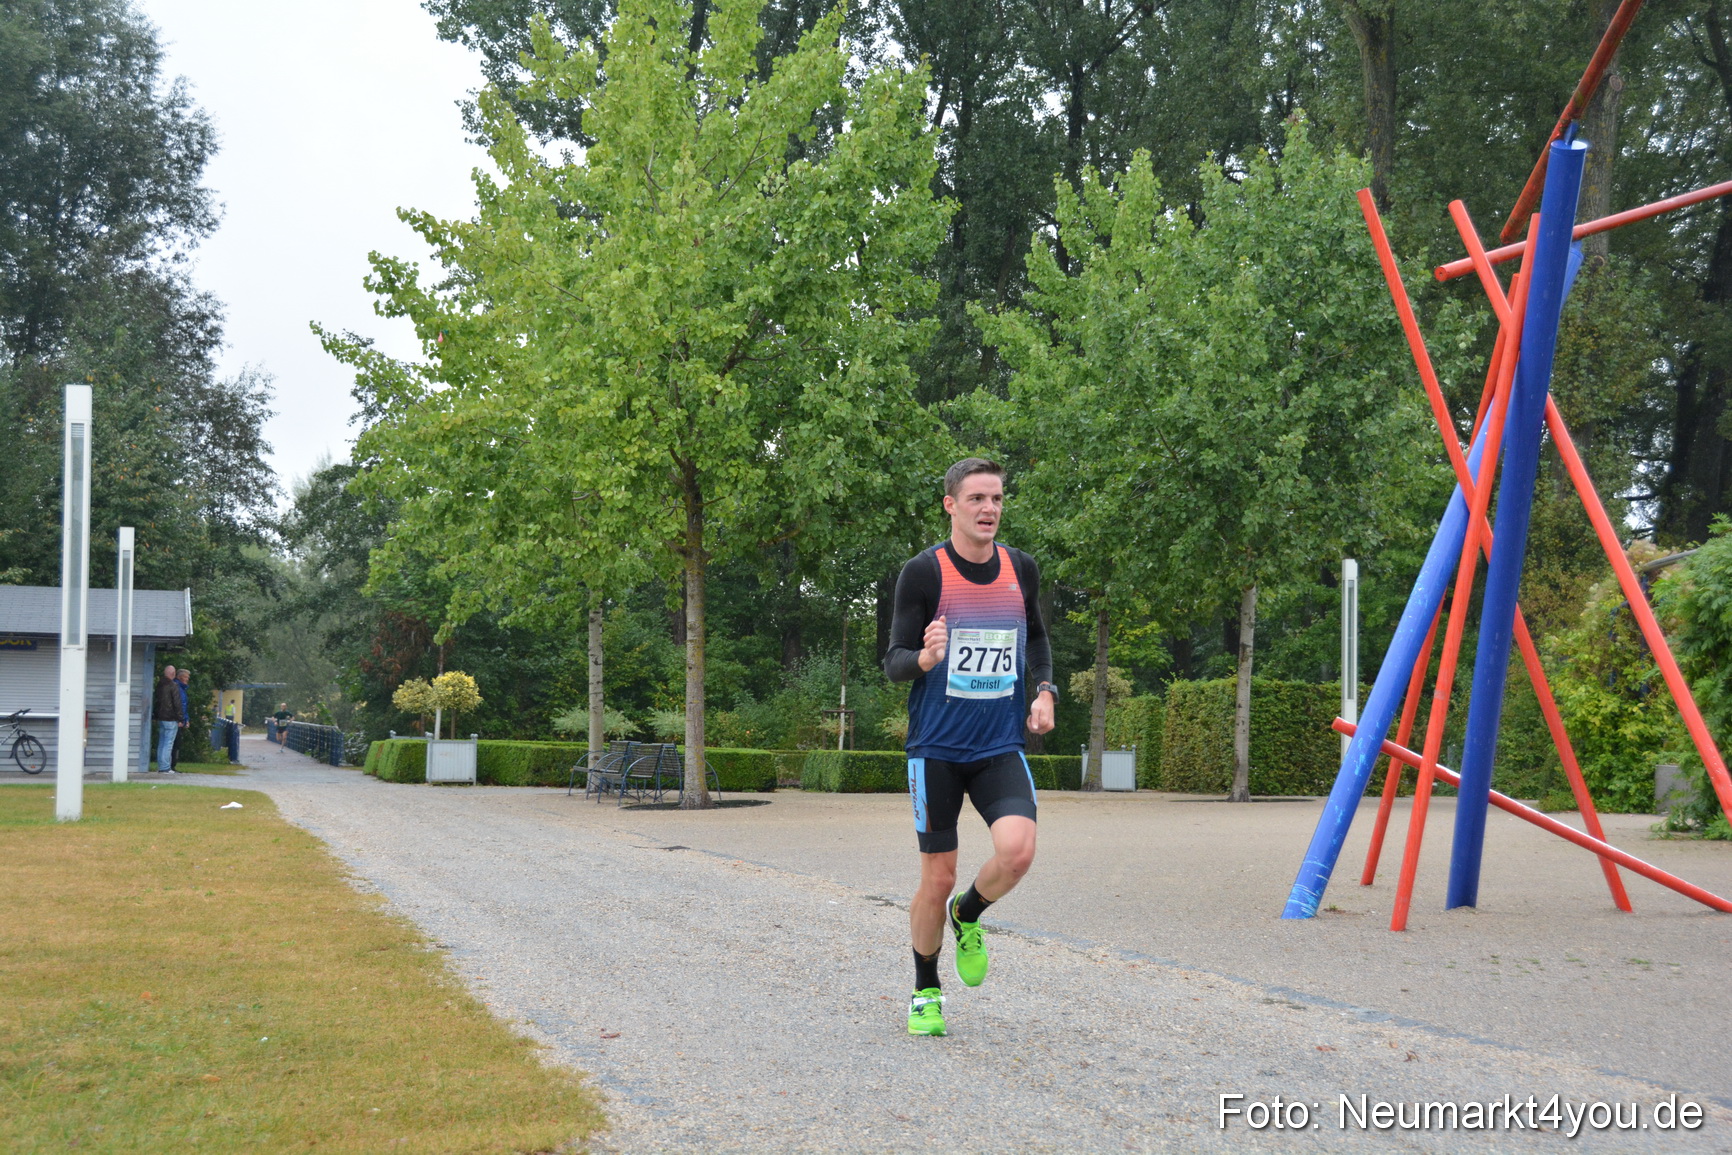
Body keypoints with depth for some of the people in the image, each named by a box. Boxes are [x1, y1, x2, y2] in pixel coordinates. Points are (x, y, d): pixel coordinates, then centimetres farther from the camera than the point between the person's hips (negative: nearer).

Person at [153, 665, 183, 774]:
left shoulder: (159, 685, 13)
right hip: (170, 719, -8)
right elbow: (177, 704, -14)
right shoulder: (173, 686, -12)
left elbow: (156, 701, 18)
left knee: (161, 743, 13)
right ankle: (165, 767, -9)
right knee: (168, 743, -7)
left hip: (160, 718, 8)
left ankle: (160, 765, 16)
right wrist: (180, 719, -10)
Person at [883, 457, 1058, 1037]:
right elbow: (893, 662, -7)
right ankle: (925, 993, 24)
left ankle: (968, 917, 12)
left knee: (1017, 851, -21)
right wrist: (924, 658, -29)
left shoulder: (1021, 569, 5)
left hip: (1001, 748, 3)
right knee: (937, 879, 2)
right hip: (936, 749, -2)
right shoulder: (923, 572, -7)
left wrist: (1045, 689, 7)